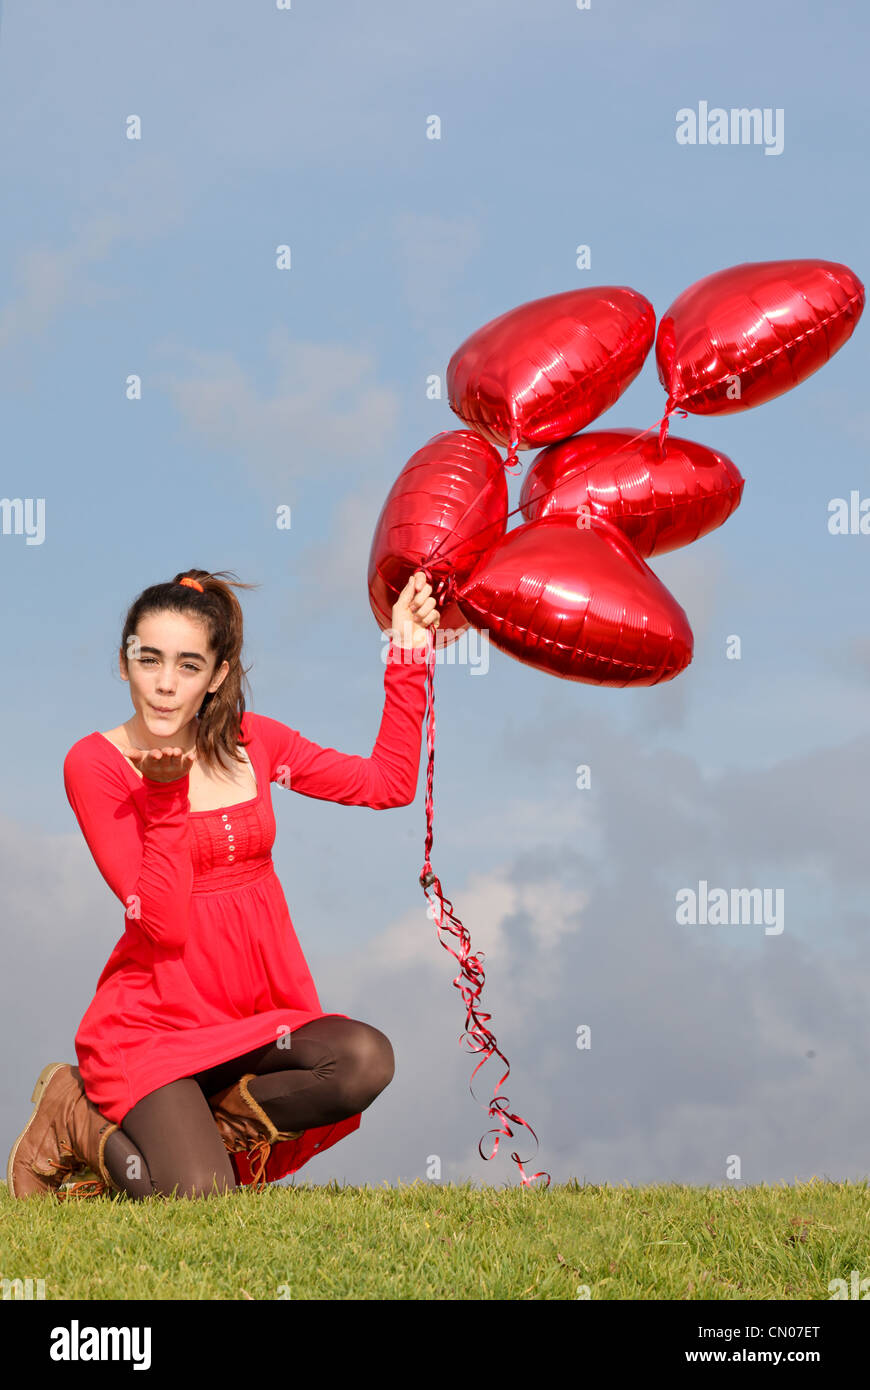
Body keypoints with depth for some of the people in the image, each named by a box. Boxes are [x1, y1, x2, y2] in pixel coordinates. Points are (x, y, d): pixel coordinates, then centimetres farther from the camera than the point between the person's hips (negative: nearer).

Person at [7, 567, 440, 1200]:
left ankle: (193, 1130, -9)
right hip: (150, 1024, -5)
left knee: (366, 1059, -26)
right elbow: (163, 923, -15)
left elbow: (390, 782, 9)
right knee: (197, 1195, -27)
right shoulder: (96, 763, -9)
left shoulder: (251, 743, 6)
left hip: (251, 1017, 5)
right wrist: (166, 797, -24)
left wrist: (409, 650, 8)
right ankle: (87, 1124, 4)